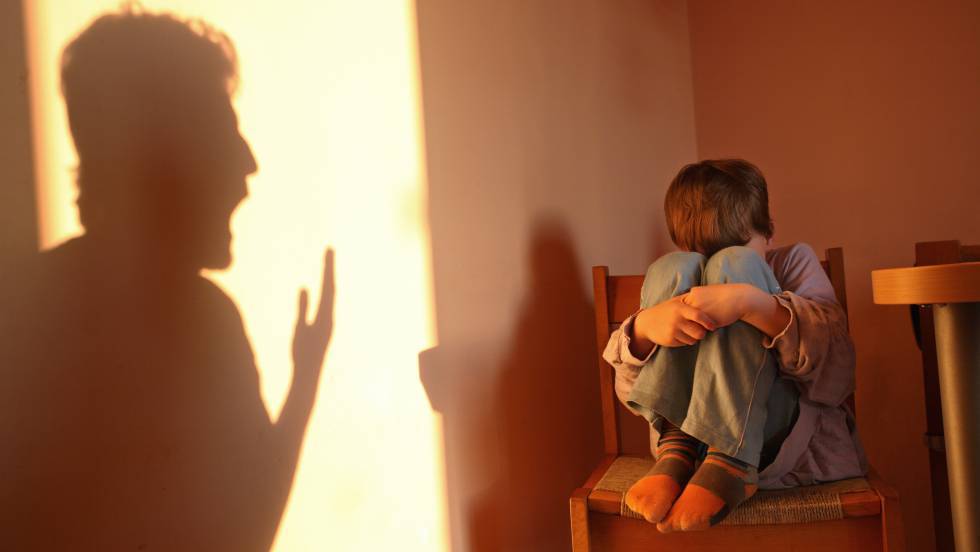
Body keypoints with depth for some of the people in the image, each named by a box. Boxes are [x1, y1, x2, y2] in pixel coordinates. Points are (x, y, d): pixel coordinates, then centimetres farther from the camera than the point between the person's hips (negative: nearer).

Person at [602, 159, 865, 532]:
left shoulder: (794, 260, 12)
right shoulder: (678, 282, 16)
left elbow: (836, 365, -10)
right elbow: (630, 389, 0)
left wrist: (752, 303, -28)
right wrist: (645, 327, -23)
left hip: (785, 434, -1)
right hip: (687, 429, 2)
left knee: (734, 265, -17)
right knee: (671, 269, -12)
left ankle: (729, 464, -31)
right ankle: (676, 452, -26)